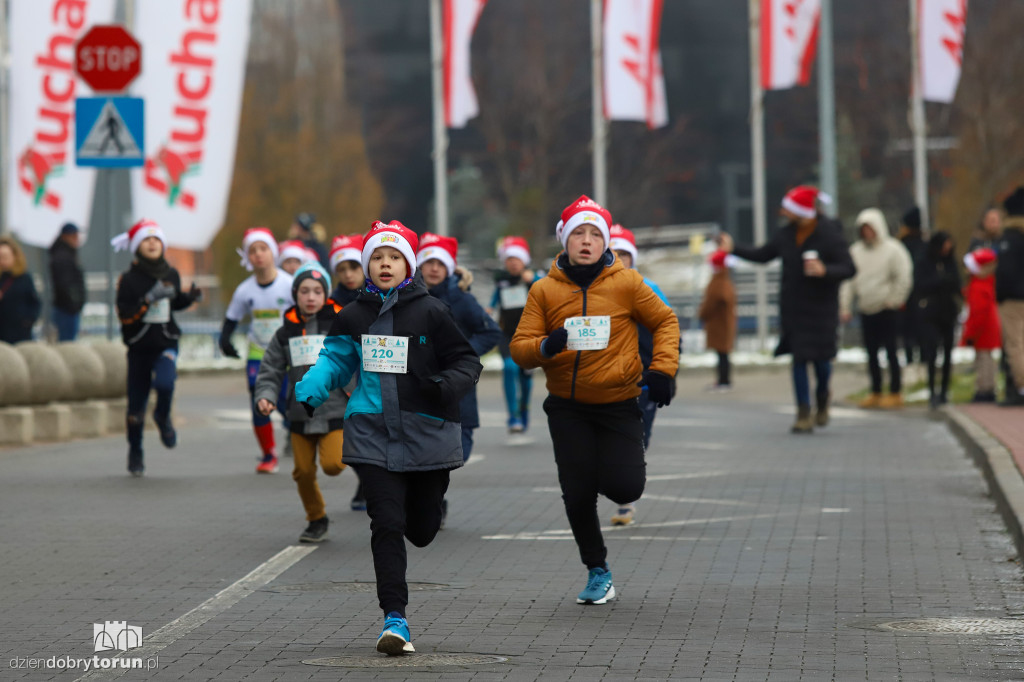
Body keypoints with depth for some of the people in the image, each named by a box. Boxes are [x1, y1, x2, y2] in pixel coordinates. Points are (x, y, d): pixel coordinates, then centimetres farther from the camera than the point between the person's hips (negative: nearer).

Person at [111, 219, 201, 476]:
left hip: (166, 344, 1)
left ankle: (163, 416, 6)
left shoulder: (171, 275, 3)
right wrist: (149, 299, -25)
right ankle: (135, 453, 27)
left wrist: (190, 298, 2)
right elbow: (124, 315, -14)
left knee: (165, 382, -28)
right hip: (139, 348, -1)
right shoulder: (129, 279, -7)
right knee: (136, 404, 5)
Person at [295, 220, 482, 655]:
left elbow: (467, 362, 2)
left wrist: (447, 387, -19)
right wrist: (308, 394, -4)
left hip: (426, 434, -1)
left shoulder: (430, 312, -2)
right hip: (373, 435, 1)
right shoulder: (353, 317, 7)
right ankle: (395, 619, -8)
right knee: (386, 525, -10)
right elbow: (335, 360, 15)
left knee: (421, 530, 9)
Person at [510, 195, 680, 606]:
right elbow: (520, 349, -2)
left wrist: (662, 369, -6)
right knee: (577, 494, 1)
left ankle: (622, 463, 26)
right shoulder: (544, 290, -1)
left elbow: (665, 322, 7)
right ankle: (598, 572, 21)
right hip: (567, 407, 1)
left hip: (618, 404, -1)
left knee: (624, 488, -13)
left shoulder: (626, 283, -5)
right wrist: (545, 346, -24)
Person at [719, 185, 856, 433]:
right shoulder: (786, 234, 2)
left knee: (820, 357, -3)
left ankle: (823, 395, 31)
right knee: (799, 359, -1)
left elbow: (849, 269, -15)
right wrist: (734, 249, 8)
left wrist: (825, 271, -32)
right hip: (793, 308, 4)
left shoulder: (830, 235, -14)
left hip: (821, 309, -4)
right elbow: (763, 255, 16)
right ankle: (804, 414, 4)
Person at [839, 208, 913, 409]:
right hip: (866, 310, 5)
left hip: (887, 310, -5)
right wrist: (845, 307, 3)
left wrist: (894, 300, -6)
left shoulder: (893, 249, -7)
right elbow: (848, 281, 10)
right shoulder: (856, 251, 8)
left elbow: (904, 278, -7)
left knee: (891, 351, -3)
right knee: (871, 353, 9)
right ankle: (875, 393, 17)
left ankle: (895, 394, 4)